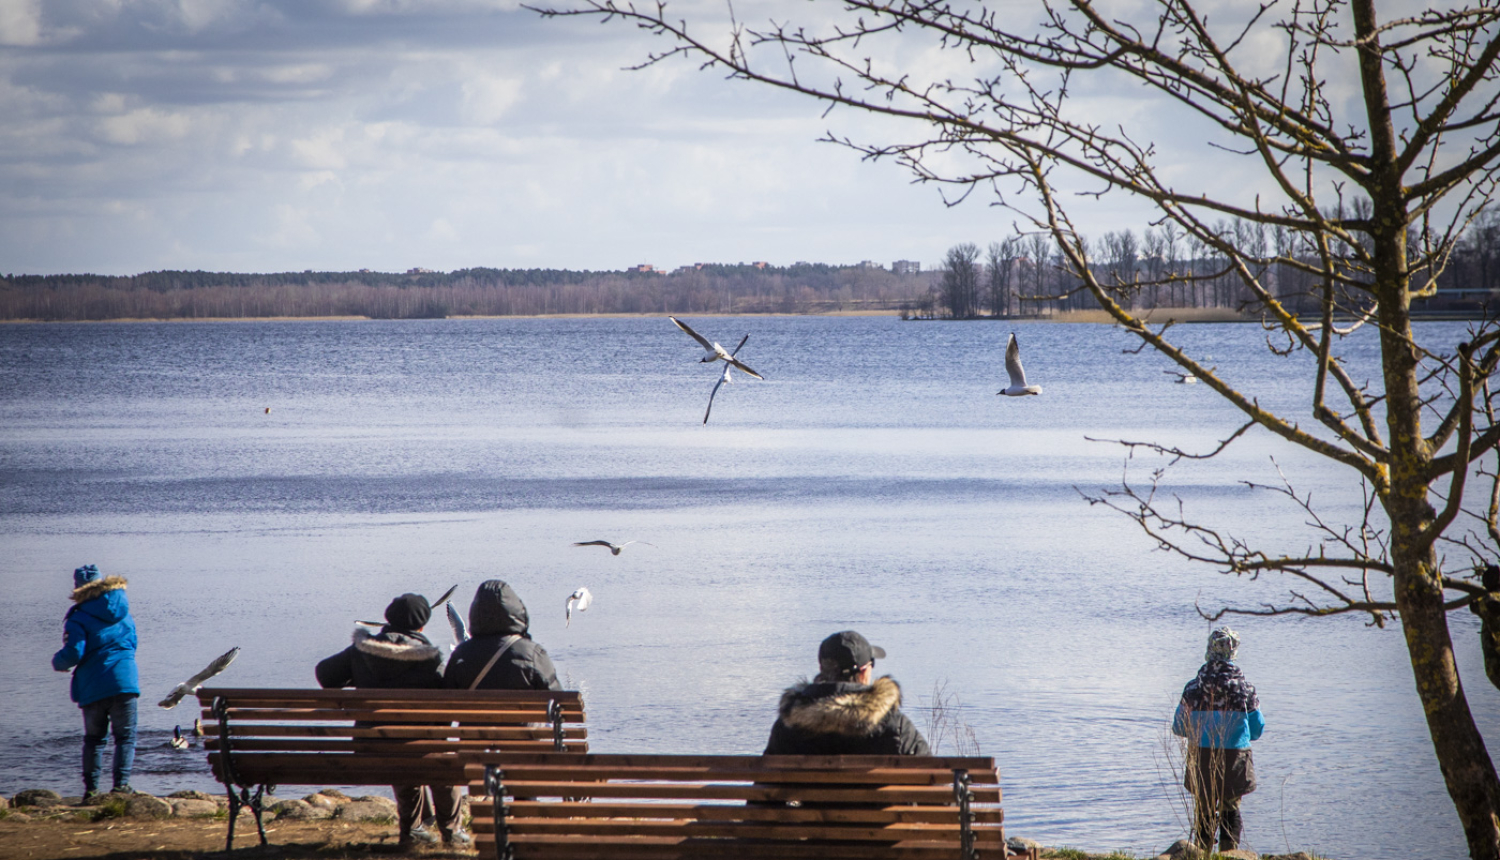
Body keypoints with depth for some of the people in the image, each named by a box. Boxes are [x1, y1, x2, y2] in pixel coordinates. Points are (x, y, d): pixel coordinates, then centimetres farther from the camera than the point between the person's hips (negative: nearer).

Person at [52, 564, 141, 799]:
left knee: (94, 738, 11)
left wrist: (58, 663, 6)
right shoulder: (122, 610, 11)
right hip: (124, 681, 2)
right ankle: (121, 784, -9)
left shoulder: (78, 617, -5)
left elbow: (73, 653, -14)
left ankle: (91, 788, 6)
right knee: (125, 736, 5)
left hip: (93, 687, -2)